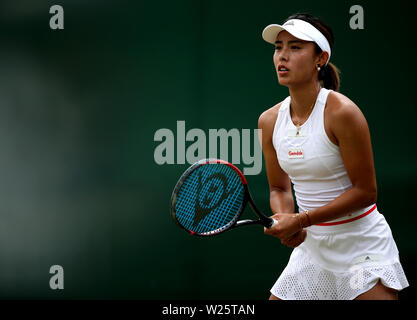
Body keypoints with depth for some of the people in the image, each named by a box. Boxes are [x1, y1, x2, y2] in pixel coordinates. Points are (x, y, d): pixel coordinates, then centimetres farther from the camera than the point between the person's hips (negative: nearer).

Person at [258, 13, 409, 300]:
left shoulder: (342, 112, -18)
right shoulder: (269, 121, 0)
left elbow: (365, 191, -16)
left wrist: (301, 219, -20)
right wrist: (284, 221, -11)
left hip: (362, 243, -5)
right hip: (311, 244, 5)